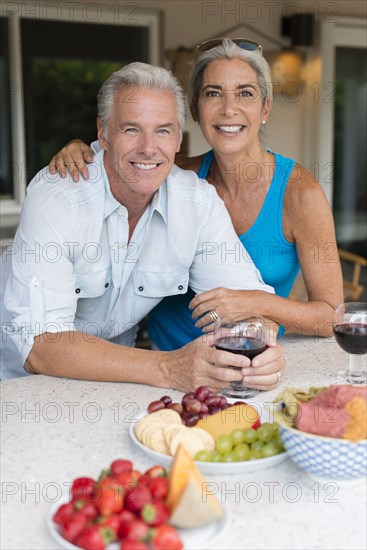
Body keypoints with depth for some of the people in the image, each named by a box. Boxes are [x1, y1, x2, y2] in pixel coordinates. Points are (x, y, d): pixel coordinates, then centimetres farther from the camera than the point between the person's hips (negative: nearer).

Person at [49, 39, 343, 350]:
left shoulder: (299, 192, -15)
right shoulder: (187, 176, -4)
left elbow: (332, 316, -11)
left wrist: (258, 303, -27)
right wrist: (78, 150, -7)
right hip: (166, 353, 3)